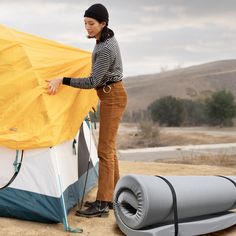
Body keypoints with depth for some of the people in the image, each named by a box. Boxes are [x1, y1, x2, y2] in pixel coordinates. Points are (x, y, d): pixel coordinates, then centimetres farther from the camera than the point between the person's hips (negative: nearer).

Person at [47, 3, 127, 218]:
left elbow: (92, 82, -25)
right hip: (112, 95, 10)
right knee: (109, 148, 11)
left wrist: (62, 80, -25)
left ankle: (102, 204, -6)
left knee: (105, 150, -10)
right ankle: (113, 197, 18)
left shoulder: (106, 49, -23)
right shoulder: (106, 39, 8)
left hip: (112, 97, -10)